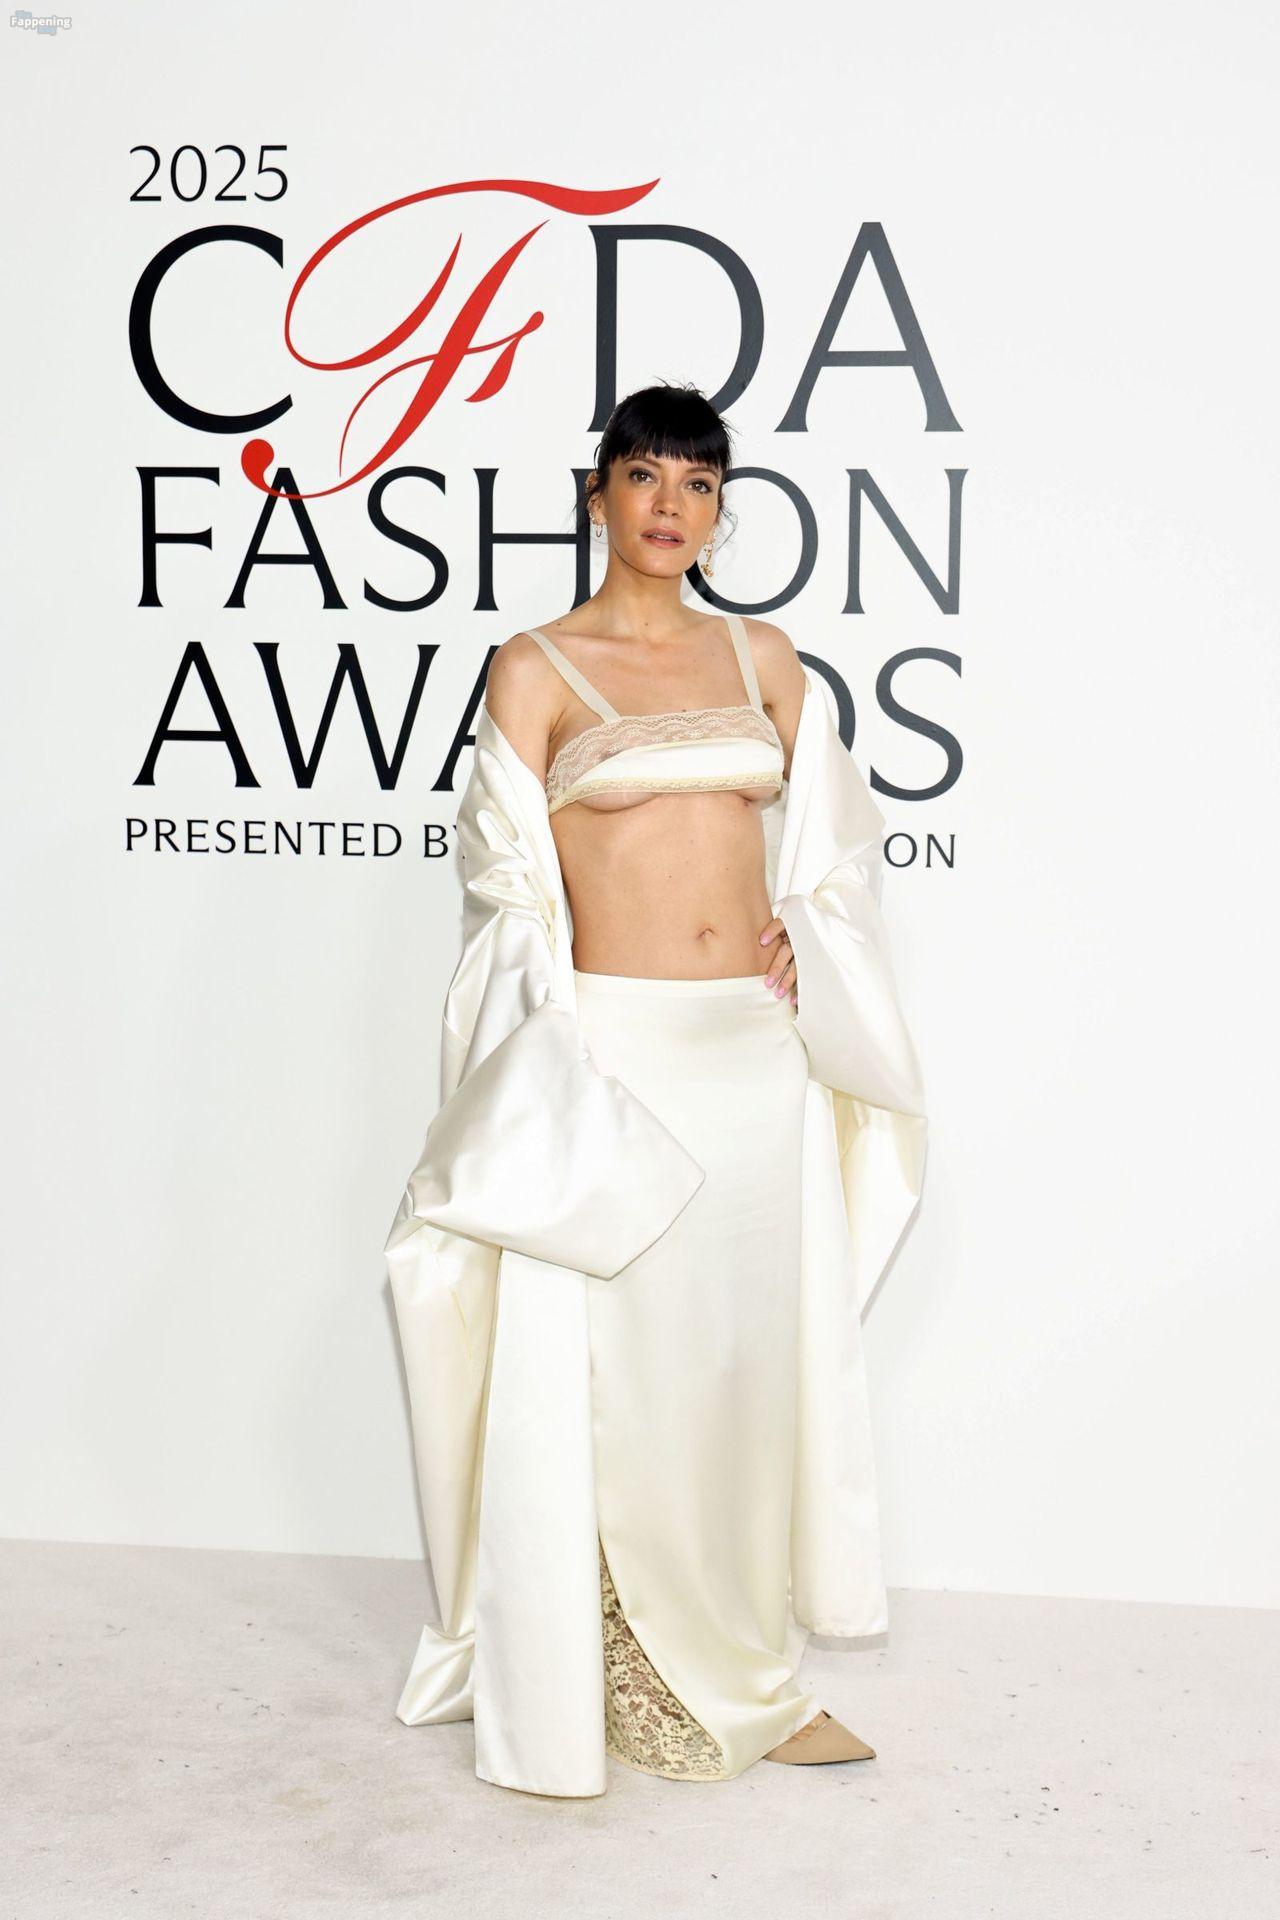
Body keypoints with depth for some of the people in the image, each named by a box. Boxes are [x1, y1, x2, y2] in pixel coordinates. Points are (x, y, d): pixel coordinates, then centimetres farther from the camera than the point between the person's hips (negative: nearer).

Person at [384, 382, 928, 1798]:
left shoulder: (764, 658, 12)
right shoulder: (535, 666, 0)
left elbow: (832, 839, 20)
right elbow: (512, 887, -3)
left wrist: (808, 937, 1)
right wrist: (548, 1081, -9)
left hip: (757, 1052, 4)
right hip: (614, 1045, -4)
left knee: (749, 1353, 10)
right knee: (609, 1368, 0)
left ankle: (745, 1675, 25)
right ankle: (590, 1686, 16)